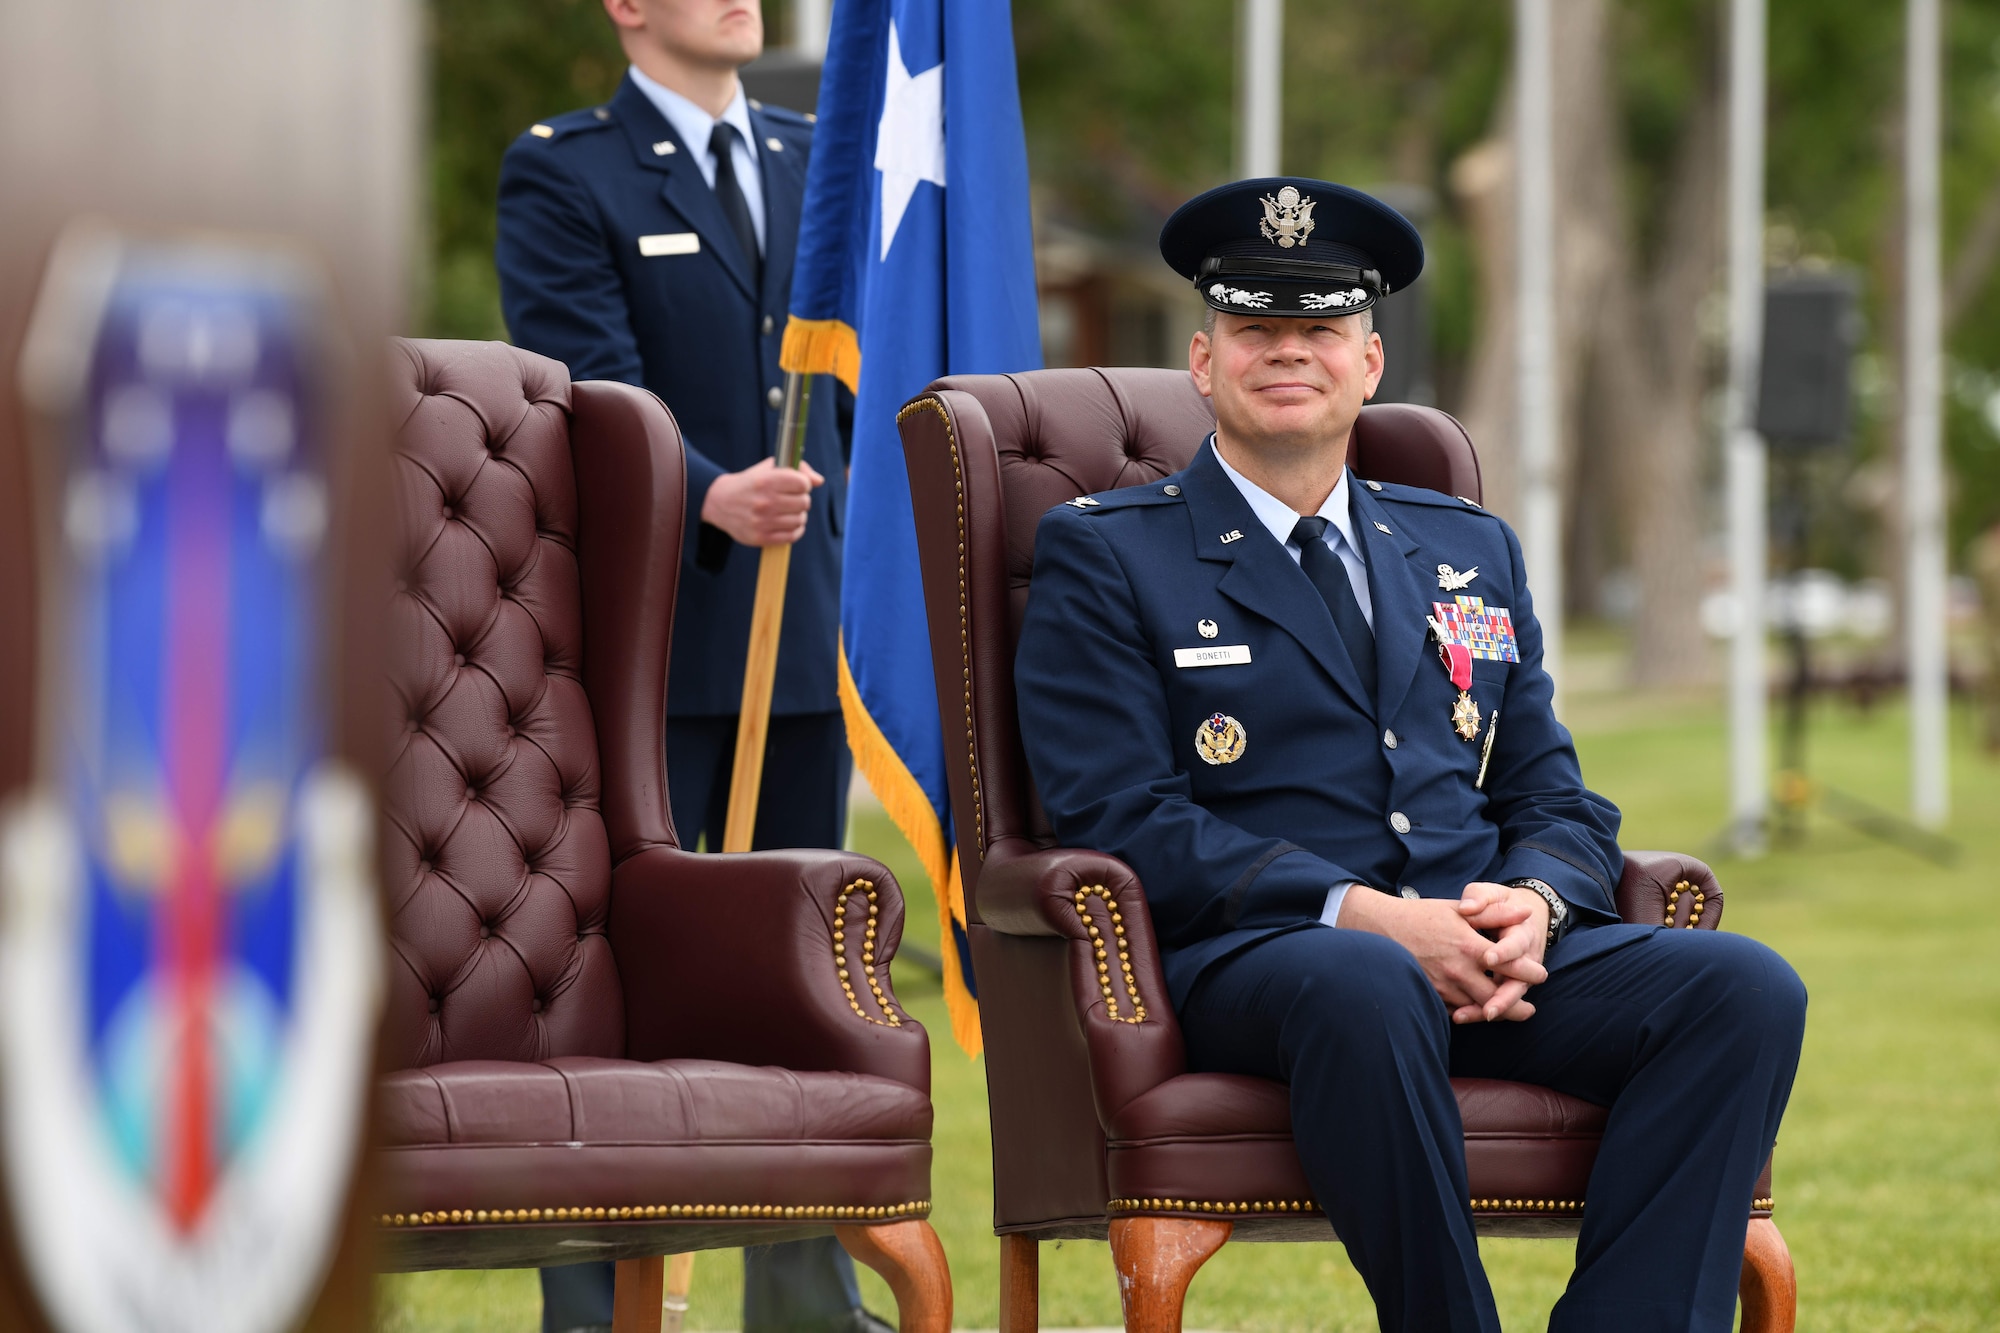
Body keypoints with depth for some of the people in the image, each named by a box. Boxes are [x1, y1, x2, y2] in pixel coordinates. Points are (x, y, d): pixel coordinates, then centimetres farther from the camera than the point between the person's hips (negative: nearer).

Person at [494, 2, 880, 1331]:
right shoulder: (561, 174, -3)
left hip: (807, 627, 6)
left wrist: (853, 551, 15)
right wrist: (709, 499, -29)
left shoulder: (815, 160, 16)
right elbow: (594, 385, -13)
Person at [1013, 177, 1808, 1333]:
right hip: (1251, 955, -5)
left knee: (1747, 987, -23)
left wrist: (1534, 904, -6)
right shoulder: (1104, 555, 9)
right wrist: (1365, 915, -17)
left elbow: (1557, 801, 20)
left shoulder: (1469, 550, 25)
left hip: (1491, 947, 5)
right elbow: (1121, 816, -4)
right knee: (1364, 987, -41)